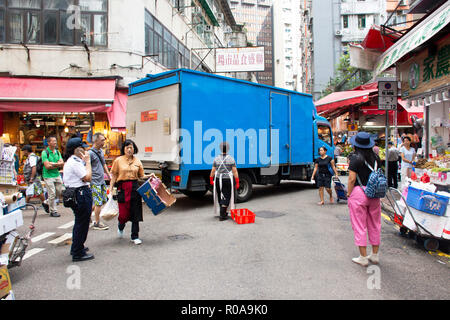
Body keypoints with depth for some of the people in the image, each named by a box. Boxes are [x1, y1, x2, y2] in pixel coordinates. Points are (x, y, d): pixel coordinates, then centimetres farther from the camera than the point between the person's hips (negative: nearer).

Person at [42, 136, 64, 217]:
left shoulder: (57, 152, 11)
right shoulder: (45, 152, -7)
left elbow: (62, 163, 2)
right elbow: (47, 166, -16)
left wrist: (53, 164, -13)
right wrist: (57, 164, -7)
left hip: (57, 175, 6)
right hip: (48, 176, -6)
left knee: (60, 192, 8)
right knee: (52, 194, -4)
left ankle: (48, 202, 31)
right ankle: (53, 211, 7)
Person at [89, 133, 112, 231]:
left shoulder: (101, 151, 12)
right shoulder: (90, 153, -14)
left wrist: (109, 175, 22)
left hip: (102, 181, 9)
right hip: (95, 182, -9)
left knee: (104, 200, 13)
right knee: (99, 202, -3)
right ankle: (97, 223, 9)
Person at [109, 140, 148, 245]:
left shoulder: (137, 161, 9)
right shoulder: (118, 160, 2)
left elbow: (141, 176, 14)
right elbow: (114, 176, 3)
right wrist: (110, 189, -2)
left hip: (135, 188, 2)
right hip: (122, 188, -2)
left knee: (135, 212, 2)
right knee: (124, 213, -2)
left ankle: (135, 236, 14)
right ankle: (121, 228, 34)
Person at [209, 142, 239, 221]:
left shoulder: (216, 158, 1)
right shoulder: (231, 159, -5)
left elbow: (213, 171, 2)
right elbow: (235, 171, -8)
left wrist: (211, 180, 14)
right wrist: (237, 182, -3)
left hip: (218, 180, 3)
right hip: (227, 180, -3)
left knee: (220, 197, 15)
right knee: (226, 197, 1)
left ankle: (224, 213, 27)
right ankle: (222, 216, -4)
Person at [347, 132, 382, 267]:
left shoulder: (356, 158, -12)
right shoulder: (376, 157, 5)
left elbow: (352, 179, -15)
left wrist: (349, 194, -4)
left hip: (359, 192, -6)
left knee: (359, 226, 3)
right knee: (374, 225, 15)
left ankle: (363, 258, 9)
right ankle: (375, 255, 26)